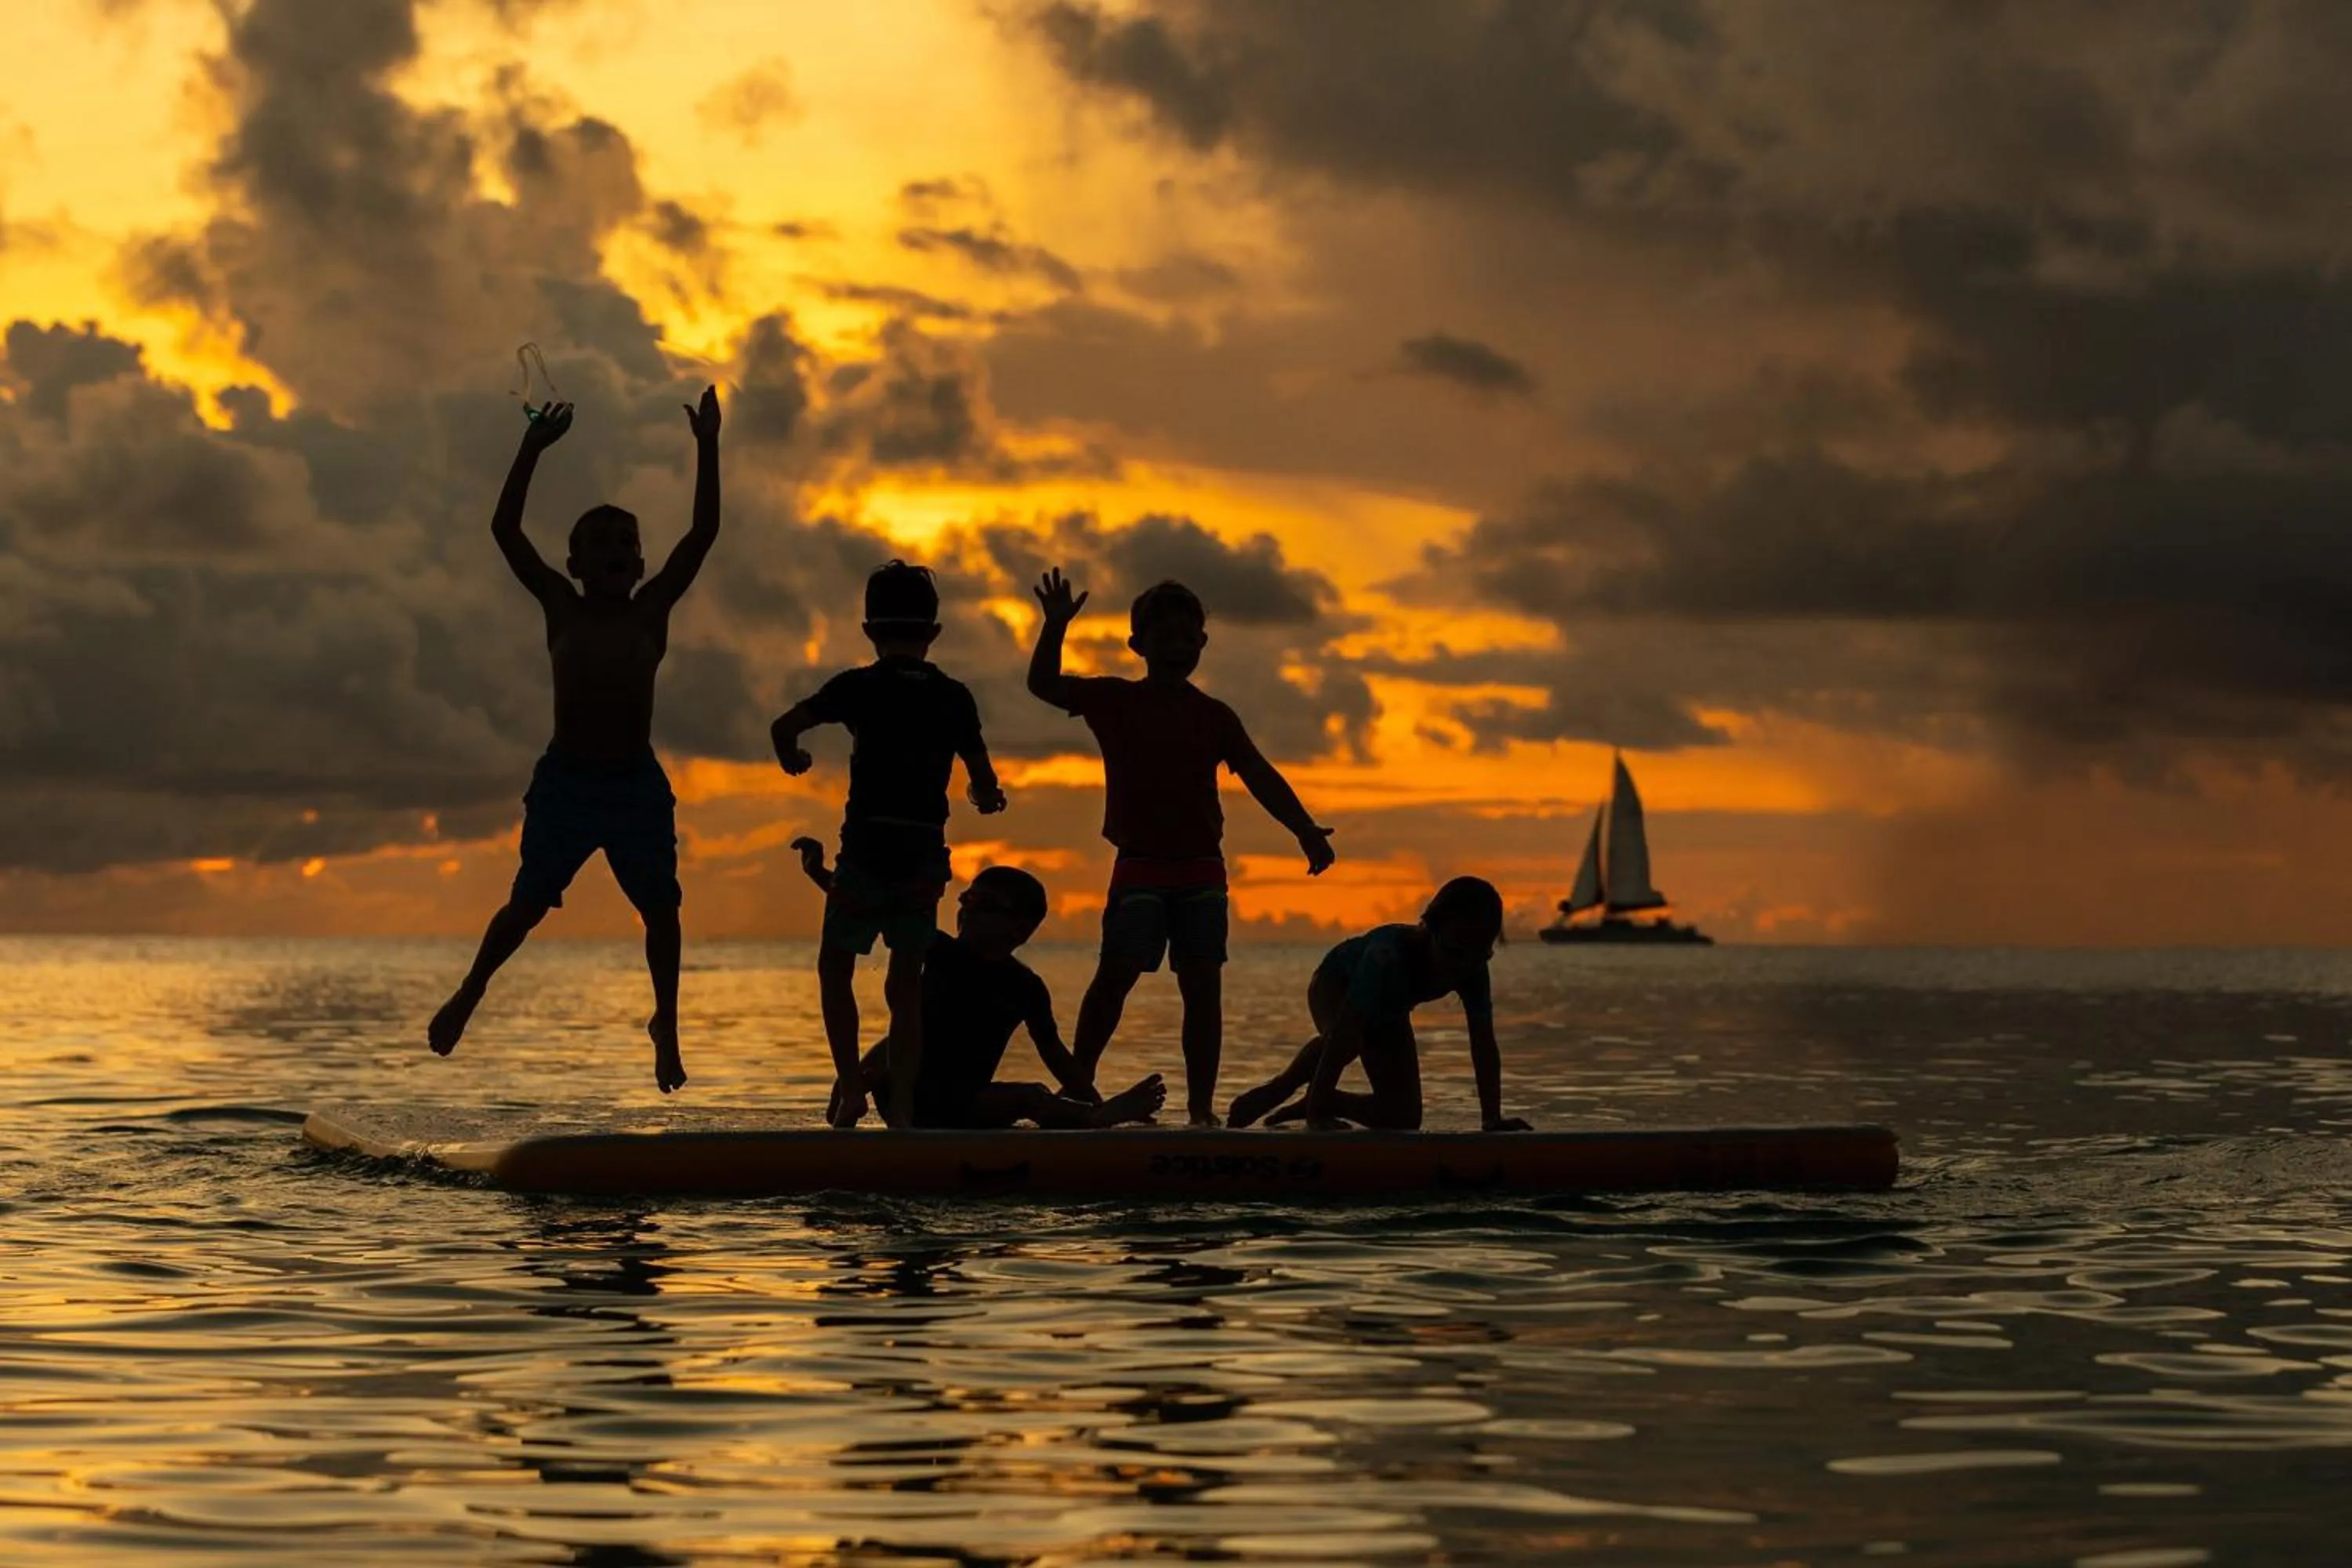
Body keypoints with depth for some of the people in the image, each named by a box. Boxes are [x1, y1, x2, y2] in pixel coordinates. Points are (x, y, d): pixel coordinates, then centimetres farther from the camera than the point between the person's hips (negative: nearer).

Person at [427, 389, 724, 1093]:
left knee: (660, 906, -2)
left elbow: (703, 533, -5)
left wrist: (707, 449, -11)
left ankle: (665, 1024, 16)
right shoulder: (562, 608, 1)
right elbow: (505, 531, -6)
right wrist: (532, 449, -12)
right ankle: (469, 995, 25)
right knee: (529, 902, 1)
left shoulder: (651, 611, 2)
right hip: (565, 779, -1)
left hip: (637, 783, 1)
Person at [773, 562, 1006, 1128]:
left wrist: (791, 759, 10)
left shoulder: (859, 686, -2)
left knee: (835, 967, 13)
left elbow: (784, 726, -12)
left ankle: (850, 1084, 1)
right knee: (906, 982, 9)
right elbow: (985, 786, 6)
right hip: (926, 854, 3)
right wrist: (988, 797, 29)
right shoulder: (954, 697, 6)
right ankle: (901, 1105, 3)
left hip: (866, 851, -3)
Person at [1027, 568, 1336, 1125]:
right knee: (1117, 973, -12)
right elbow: (1044, 684, -1)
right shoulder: (1114, 701, 5)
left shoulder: (1214, 716, 8)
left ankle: (1201, 1106, 2)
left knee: (1203, 984, -1)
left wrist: (1305, 829, -12)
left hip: (1201, 869, 2)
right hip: (1139, 865, -2)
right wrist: (1055, 625, -16)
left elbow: (1259, 776, 1)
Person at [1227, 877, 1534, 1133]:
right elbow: (1345, 1033, -48)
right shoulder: (1389, 955, -45)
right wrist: (1317, 1112, -51)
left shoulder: (1472, 968, -29)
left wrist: (1492, 1119, -33)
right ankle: (1280, 1087, -16)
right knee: (1348, 1041, -43)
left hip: (1388, 1010, 6)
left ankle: (1320, 1101, 21)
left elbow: (1483, 1044, -25)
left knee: (1403, 1117, -4)